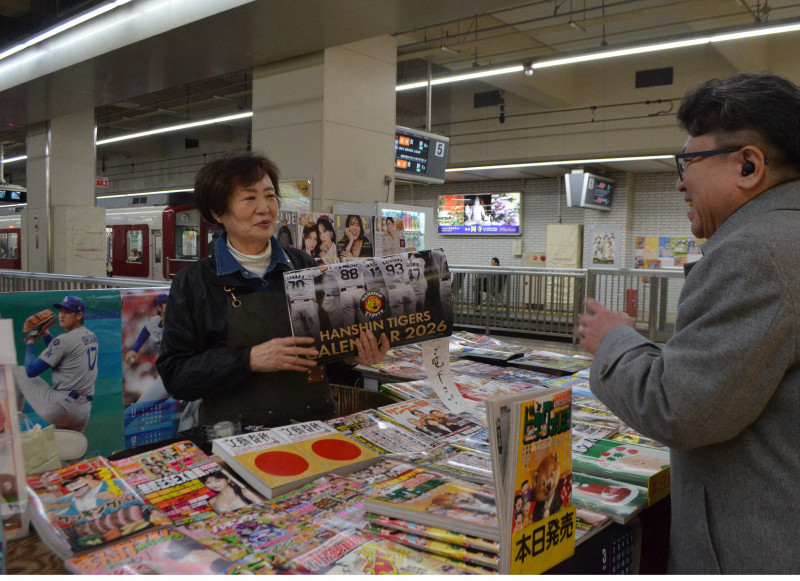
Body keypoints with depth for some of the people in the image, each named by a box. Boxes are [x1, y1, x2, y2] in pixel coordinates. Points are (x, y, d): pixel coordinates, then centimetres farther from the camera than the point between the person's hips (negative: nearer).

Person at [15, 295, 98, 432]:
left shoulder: (64, 339, -13)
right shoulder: (92, 337, 11)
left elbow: (31, 371, -10)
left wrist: (30, 343, 3)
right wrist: (46, 335, 15)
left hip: (60, 408, -7)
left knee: (19, 372, 8)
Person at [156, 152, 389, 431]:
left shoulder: (304, 266, 10)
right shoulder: (193, 282, 1)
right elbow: (174, 374, -4)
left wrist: (354, 356, -3)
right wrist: (250, 360, -16)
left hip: (316, 427, 3)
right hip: (236, 436, -2)